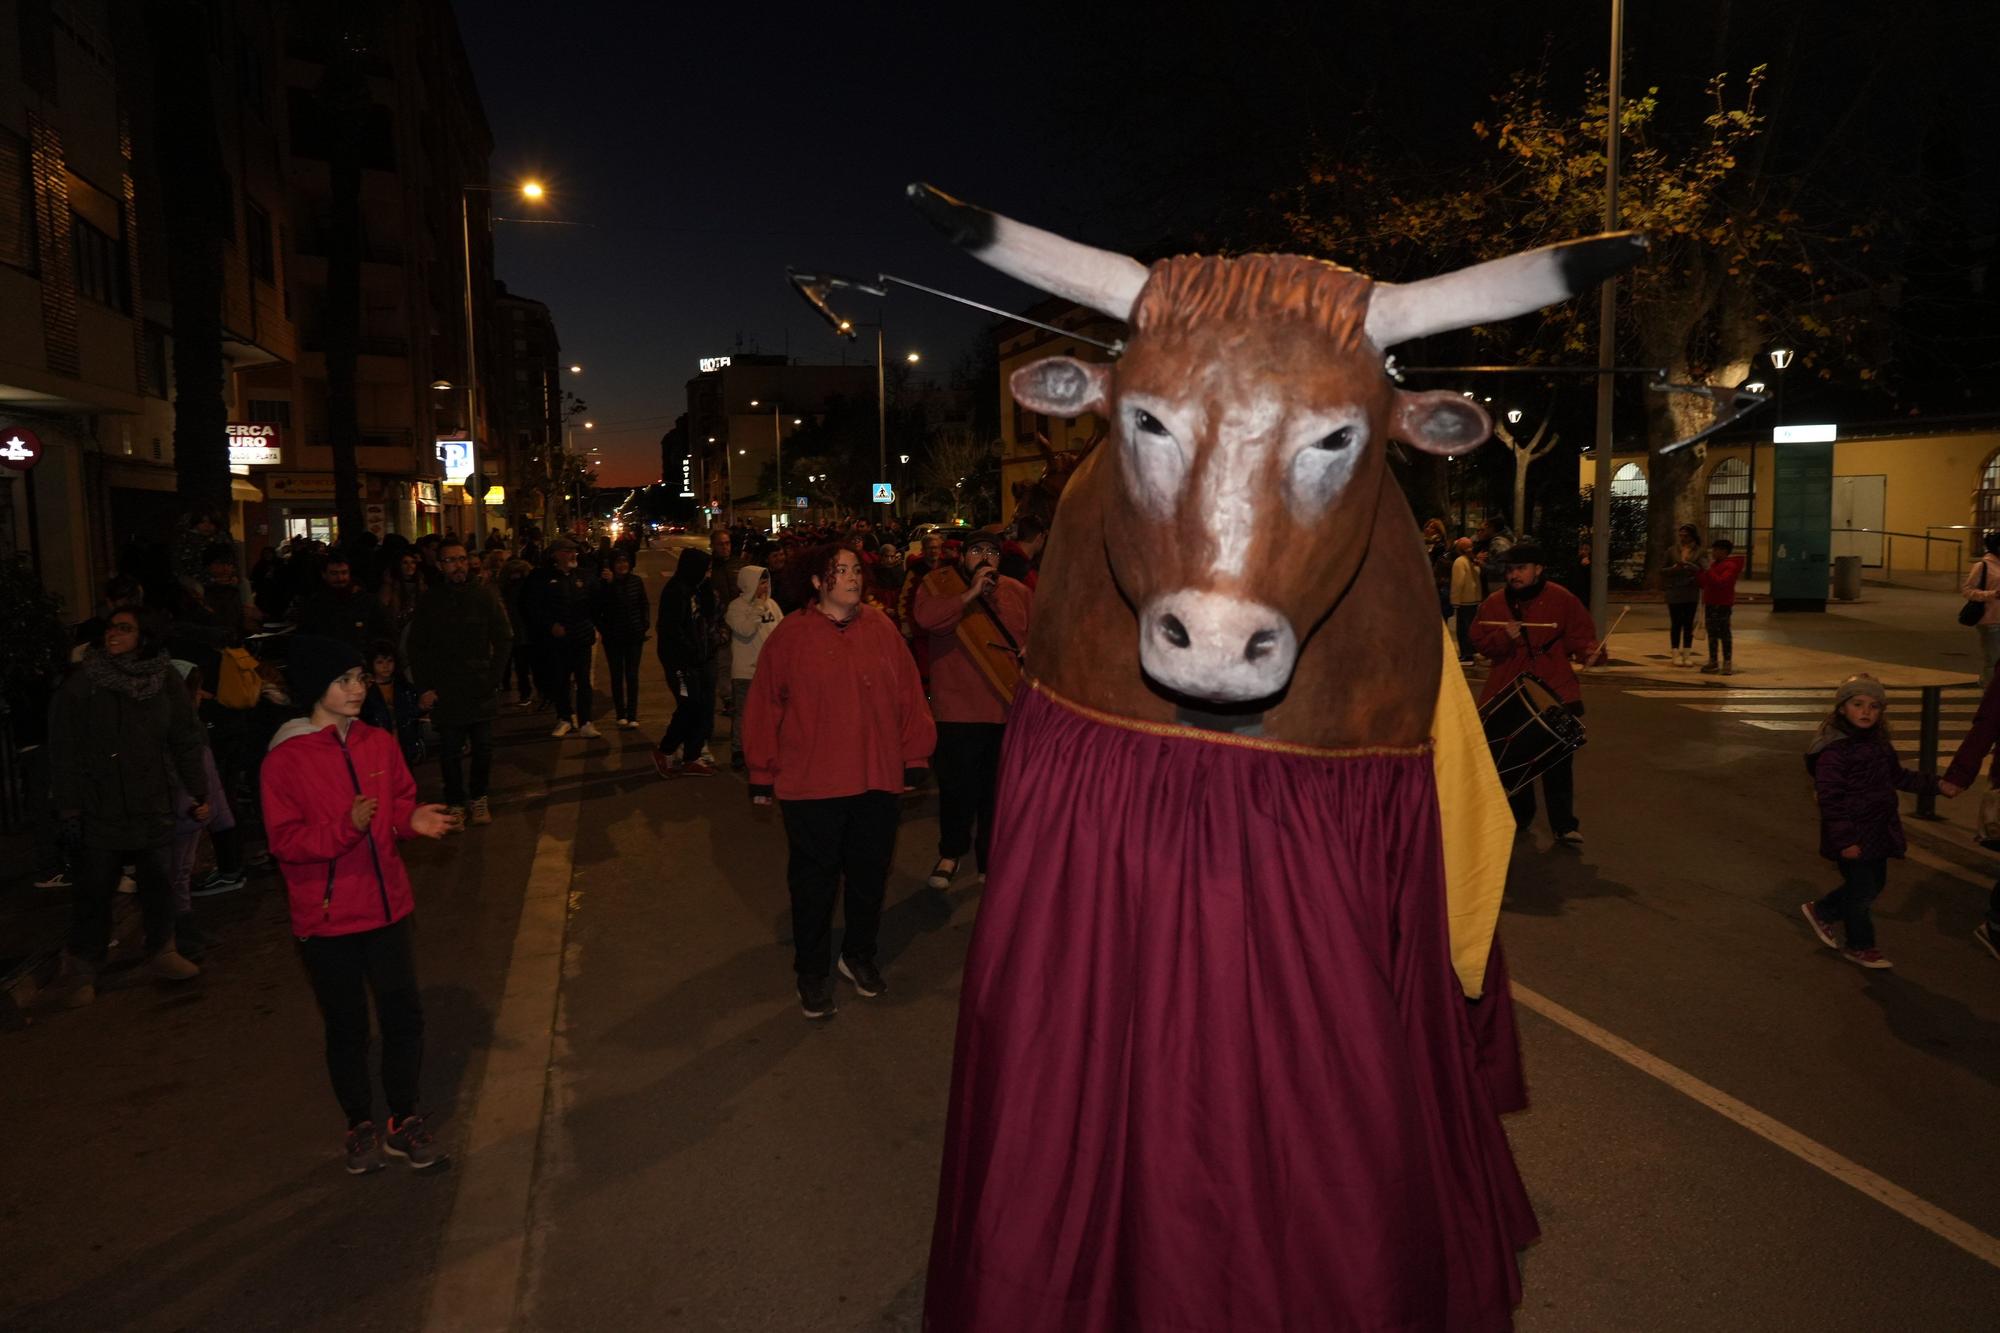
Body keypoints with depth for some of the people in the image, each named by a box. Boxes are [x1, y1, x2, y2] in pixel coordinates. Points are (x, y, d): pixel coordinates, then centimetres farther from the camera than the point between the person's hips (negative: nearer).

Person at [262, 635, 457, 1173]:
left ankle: (404, 1119, 27)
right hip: (326, 917, -3)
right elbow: (286, 842, -14)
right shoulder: (285, 759, -13)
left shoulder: (379, 743, 0)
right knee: (347, 1028, 11)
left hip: (386, 906, 3)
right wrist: (346, 826, -29)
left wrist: (414, 819, -10)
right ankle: (360, 1125, 31)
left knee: (404, 1015, 7)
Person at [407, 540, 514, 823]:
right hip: (444, 691, 0)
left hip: (481, 690, 0)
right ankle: (455, 802, 17)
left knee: (483, 747, 6)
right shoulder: (429, 601, 2)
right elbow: (417, 648, 6)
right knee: (449, 751, 3)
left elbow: (504, 640, 3)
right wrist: (423, 688, -1)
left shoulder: (486, 596, 0)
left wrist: (493, 679, -5)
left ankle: (478, 798, 24)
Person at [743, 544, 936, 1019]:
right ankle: (812, 975, 24)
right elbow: (764, 706, -2)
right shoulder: (791, 635, -4)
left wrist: (913, 760, 5)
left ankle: (859, 955, 36)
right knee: (814, 883, 8)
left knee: (869, 877, 14)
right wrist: (762, 775, 0)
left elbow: (908, 695, 5)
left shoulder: (881, 629, 3)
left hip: (877, 783, 3)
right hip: (810, 784, -3)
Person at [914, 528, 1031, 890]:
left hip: (1009, 707, 3)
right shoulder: (939, 584, -1)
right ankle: (951, 853, 26)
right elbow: (926, 618, -20)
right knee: (958, 789, 3)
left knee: (999, 791, 10)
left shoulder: (1018, 592, 9)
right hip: (959, 708, -3)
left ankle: (991, 859, 27)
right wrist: (971, 593, -22)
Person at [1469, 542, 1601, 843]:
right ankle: (1519, 816, 27)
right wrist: (1503, 636, -17)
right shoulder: (1494, 603, 3)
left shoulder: (1561, 599, -1)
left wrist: (1587, 650, -18)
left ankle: (1564, 824, 8)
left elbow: (1578, 634, 2)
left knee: (1558, 762, -1)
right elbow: (1480, 642, 2)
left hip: (1555, 692, -2)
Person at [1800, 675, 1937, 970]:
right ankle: (1859, 946, 24)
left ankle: (1821, 912, 38)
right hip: (1852, 836, -9)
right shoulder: (1834, 749, -22)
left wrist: (1934, 784, 17)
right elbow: (1829, 799, -22)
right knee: (1862, 889, 4)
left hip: (1878, 832, 9)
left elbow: (1898, 776, 23)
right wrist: (1844, 840, -23)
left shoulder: (1879, 743, 5)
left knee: (1875, 883, 19)